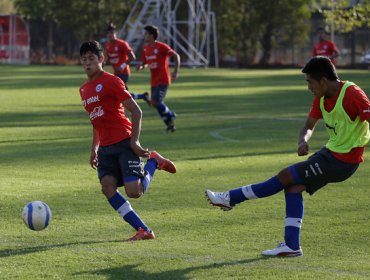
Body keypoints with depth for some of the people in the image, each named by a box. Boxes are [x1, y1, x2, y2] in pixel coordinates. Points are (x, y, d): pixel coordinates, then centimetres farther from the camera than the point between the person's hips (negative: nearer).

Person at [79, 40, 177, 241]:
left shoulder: (111, 81, -7)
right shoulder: (84, 89, 15)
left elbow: (136, 111, -9)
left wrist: (134, 141, -15)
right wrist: (94, 148, 19)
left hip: (124, 143, -7)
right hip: (105, 147, 7)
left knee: (134, 192, -15)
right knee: (107, 186, -13)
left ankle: (153, 162, 15)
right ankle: (143, 230, -8)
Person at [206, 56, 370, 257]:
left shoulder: (352, 95, -22)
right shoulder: (321, 98, 4)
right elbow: (309, 125, 12)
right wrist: (303, 141, -11)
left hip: (342, 161, -8)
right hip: (330, 151, 8)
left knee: (286, 177, -5)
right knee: (293, 186, 2)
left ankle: (230, 199, 7)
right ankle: (291, 246, 2)